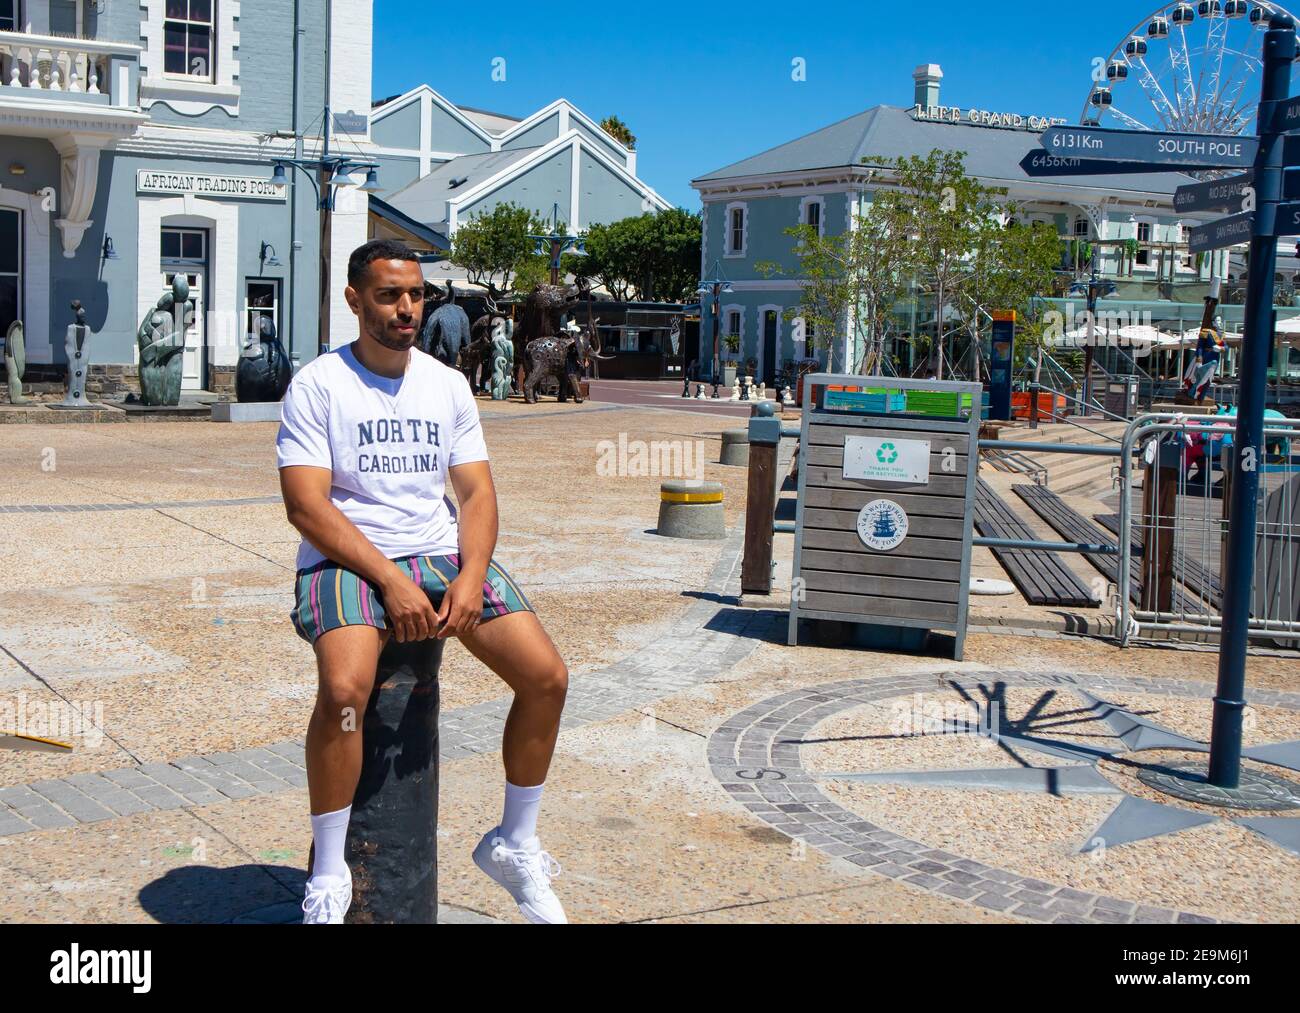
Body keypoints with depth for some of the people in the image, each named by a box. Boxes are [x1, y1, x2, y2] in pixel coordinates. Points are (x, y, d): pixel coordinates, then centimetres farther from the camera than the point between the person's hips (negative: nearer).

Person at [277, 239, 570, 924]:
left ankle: (514, 845, 8)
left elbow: (477, 491, 8)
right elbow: (305, 504, -11)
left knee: (547, 677, -13)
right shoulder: (318, 385, -3)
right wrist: (389, 581, -20)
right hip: (347, 560, -4)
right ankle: (328, 875, -14)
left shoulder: (448, 385, 12)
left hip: (441, 553, 5)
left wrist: (471, 575, -11)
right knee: (344, 689, -34)